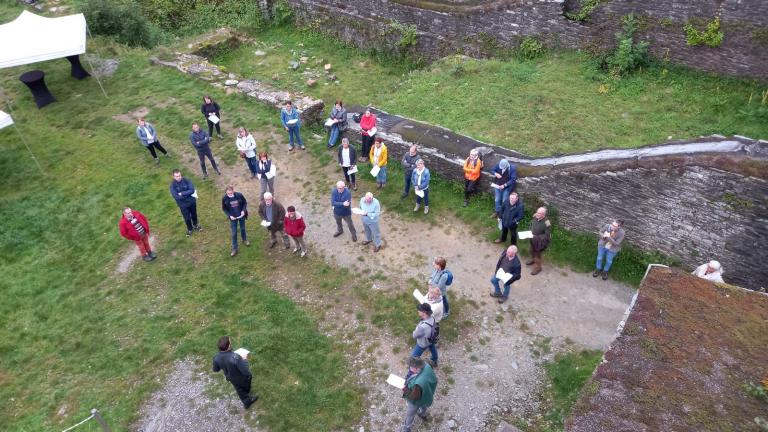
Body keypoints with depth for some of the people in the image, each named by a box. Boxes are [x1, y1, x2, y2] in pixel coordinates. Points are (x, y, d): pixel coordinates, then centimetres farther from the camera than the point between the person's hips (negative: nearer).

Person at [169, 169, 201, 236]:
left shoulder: (186, 180, -15)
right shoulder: (173, 185, -18)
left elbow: (192, 190, -24)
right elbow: (176, 197, -26)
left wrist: (182, 193, -27)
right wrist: (187, 194, -21)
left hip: (192, 201, 2)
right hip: (183, 204, -1)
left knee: (194, 214, 23)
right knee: (187, 218, 12)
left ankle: (195, 225, 52)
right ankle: (189, 229, 40)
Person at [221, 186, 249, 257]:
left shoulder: (239, 195, -20)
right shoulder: (224, 198, -19)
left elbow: (245, 203, -4)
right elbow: (224, 209, -6)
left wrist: (243, 210, -19)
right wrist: (229, 216, -18)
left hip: (241, 216, 1)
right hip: (233, 217, -1)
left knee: (243, 228, 24)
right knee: (234, 233, 5)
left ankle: (244, 240, 53)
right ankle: (234, 249, 17)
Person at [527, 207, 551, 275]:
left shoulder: (546, 223, -35)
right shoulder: (535, 216, -17)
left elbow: (547, 236, -26)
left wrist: (537, 237, -29)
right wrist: (530, 231, -6)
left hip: (539, 241, -6)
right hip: (533, 239, 6)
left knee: (537, 254, 13)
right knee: (532, 250, 30)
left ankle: (537, 267, 36)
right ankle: (533, 260, 59)